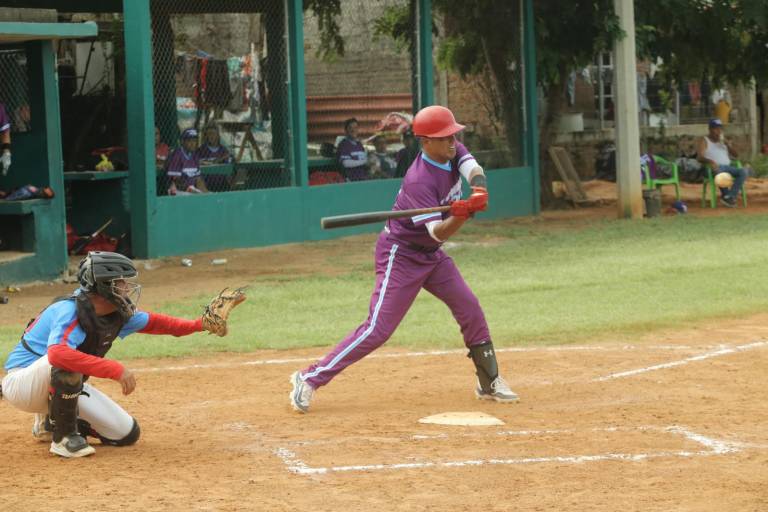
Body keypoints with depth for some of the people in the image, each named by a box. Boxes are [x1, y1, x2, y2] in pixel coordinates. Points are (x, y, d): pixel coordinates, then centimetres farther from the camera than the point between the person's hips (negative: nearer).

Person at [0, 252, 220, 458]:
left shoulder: (117, 315, -4)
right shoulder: (70, 311, -30)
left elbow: (151, 322, 12)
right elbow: (57, 354, -48)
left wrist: (198, 325, -1)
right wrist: (115, 370, -50)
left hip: (66, 386, 8)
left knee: (127, 434, 1)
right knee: (67, 361, -40)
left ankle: (50, 423, 20)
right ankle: (63, 436, -19)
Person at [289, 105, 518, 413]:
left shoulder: (454, 152, -3)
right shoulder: (419, 181, -27)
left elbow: (474, 170, -21)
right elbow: (439, 232, -30)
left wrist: (478, 190, -43)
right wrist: (461, 215, -50)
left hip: (431, 255, 9)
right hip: (400, 255, -9)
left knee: (469, 308, 5)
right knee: (379, 328, -14)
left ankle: (489, 382, 18)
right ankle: (309, 379, -11)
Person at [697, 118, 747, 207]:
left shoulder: (723, 140, 20)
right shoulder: (704, 141, 4)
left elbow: (735, 155, 16)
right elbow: (700, 157, -12)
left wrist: (728, 145, -3)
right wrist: (711, 161, -34)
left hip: (727, 167, 5)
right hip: (713, 168, -5)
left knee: (743, 171, -24)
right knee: (720, 172, -42)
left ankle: (729, 197, -34)